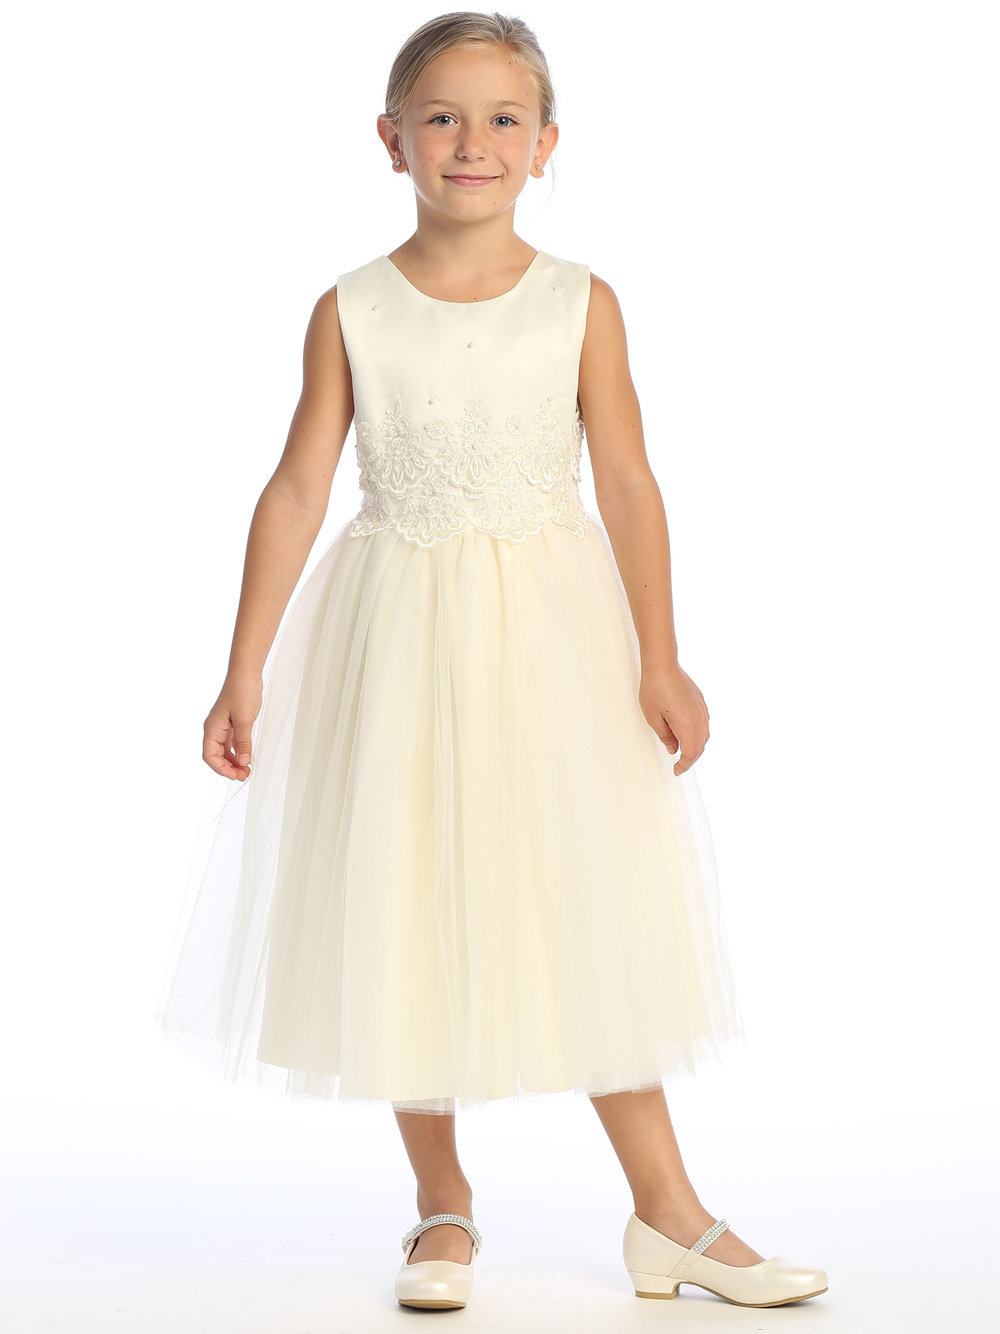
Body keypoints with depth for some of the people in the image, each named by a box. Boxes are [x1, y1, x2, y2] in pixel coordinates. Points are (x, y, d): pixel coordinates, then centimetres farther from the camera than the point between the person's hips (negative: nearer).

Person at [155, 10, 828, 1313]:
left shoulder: (582, 303, -1)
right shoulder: (351, 312, -1)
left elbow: (629, 485, -2)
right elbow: (297, 492, -1)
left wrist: (660, 659, -7)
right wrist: (245, 671, -3)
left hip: (554, 631, 0)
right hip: (399, 633, 1)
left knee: (596, 907, 3)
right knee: (404, 916, 6)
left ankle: (667, 1210, 16)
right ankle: (443, 1206, 23)